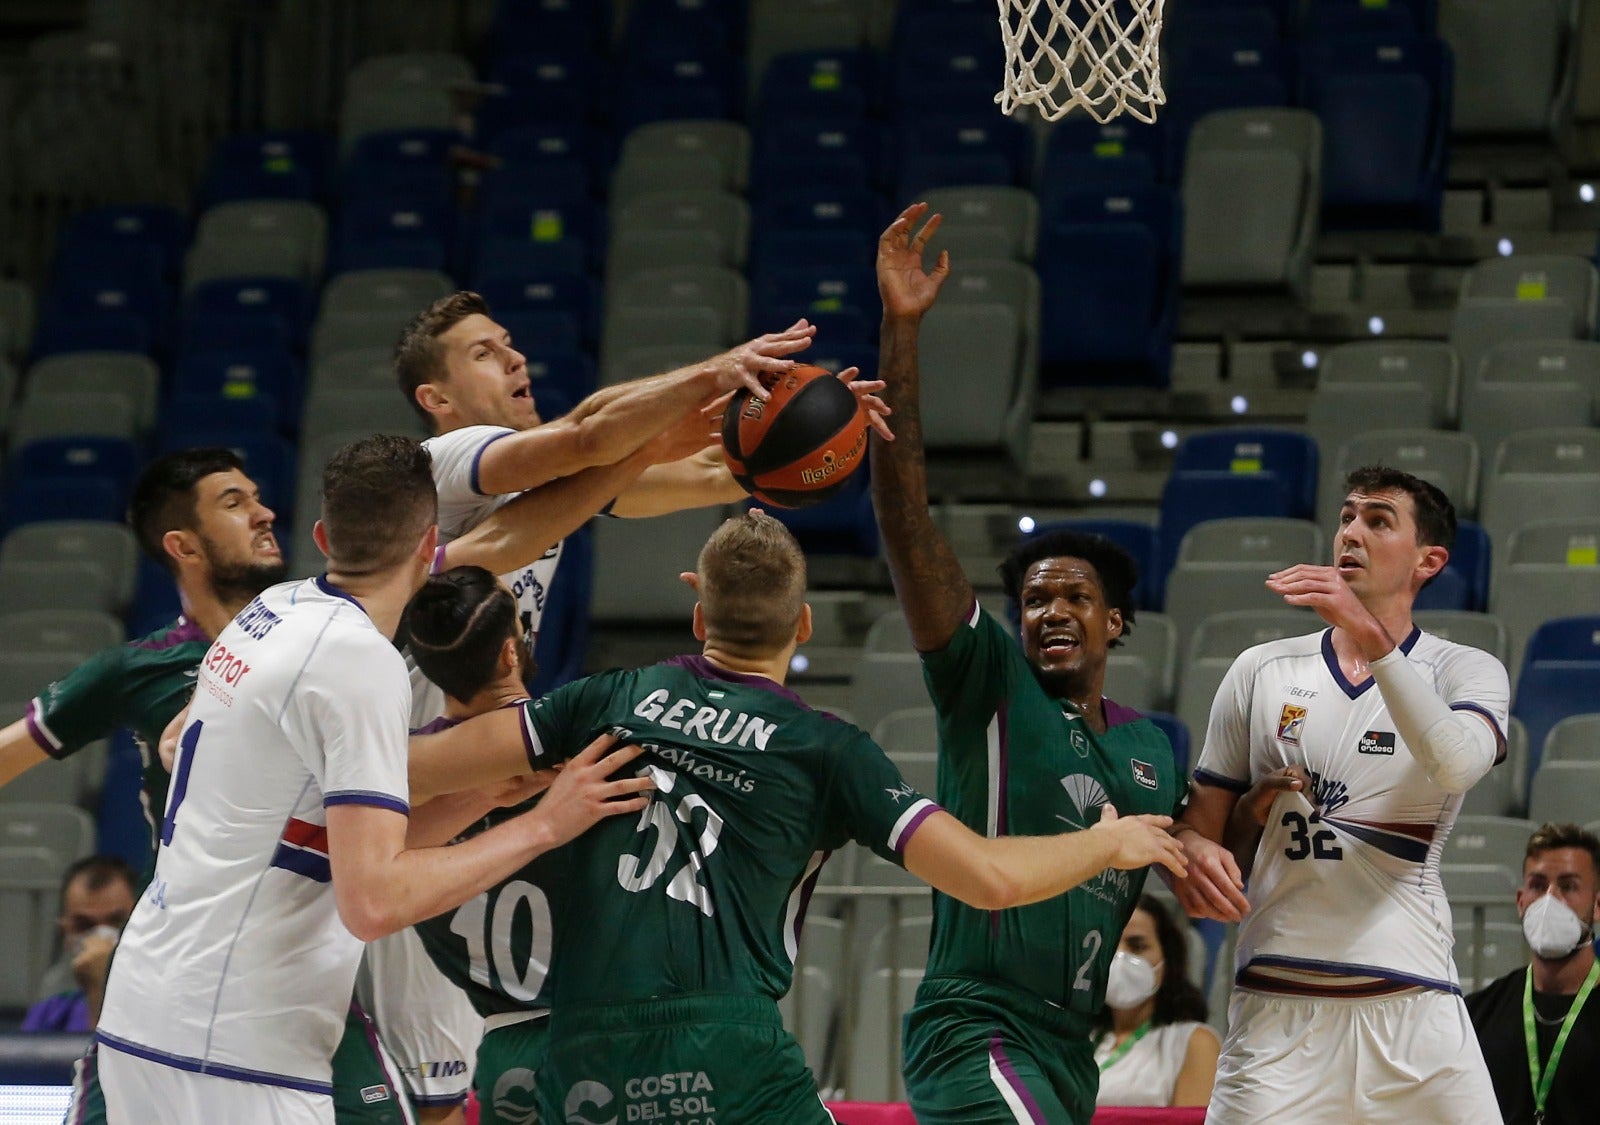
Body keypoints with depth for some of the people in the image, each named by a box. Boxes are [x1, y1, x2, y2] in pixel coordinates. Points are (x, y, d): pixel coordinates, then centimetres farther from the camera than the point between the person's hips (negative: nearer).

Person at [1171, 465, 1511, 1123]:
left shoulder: (1468, 672, 7)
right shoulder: (1262, 671, 13)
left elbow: (1457, 765, -16)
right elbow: (1200, 825, 16)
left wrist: (1371, 637, -24)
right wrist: (1192, 852, -9)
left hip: (1412, 1007, -1)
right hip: (1276, 1008, 1)